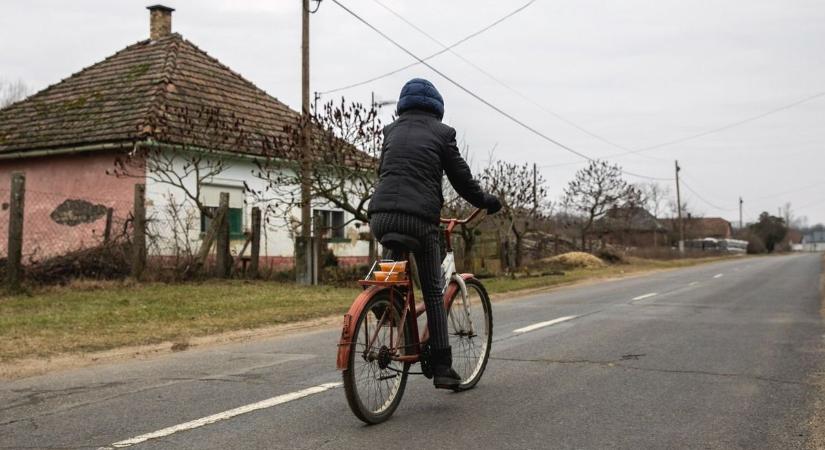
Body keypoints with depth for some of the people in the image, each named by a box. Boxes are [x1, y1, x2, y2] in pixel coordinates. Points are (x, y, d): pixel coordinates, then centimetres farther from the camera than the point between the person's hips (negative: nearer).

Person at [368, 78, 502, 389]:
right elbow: (460, 176, 9)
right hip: (419, 218, -4)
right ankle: (442, 368, 5)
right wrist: (485, 201, 25)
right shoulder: (441, 132, 8)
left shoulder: (392, 131, 21)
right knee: (433, 292, 5)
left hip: (381, 216, 4)